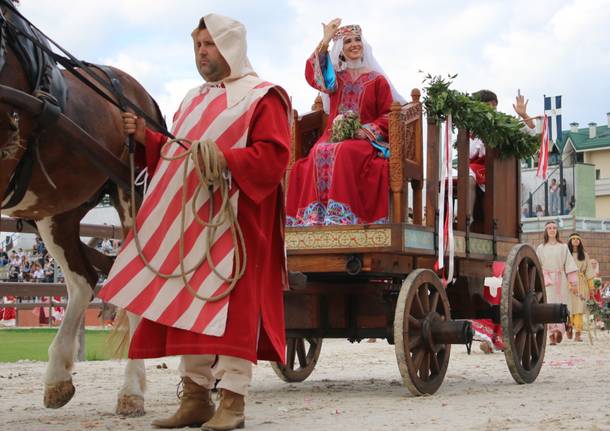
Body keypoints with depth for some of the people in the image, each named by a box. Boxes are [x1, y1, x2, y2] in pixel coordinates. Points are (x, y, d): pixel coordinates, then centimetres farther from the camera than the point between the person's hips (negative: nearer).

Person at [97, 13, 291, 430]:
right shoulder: (194, 100, 23)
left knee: (230, 304, -10)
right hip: (187, 221, 7)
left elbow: (274, 156, -12)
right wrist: (147, 137, 8)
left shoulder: (262, 97, 0)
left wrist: (226, 159, -25)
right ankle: (195, 396, 12)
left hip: (234, 222, -7)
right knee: (186, 305, 6)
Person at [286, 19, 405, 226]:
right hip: (334, 136, 2)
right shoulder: (335, 78, 20)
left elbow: (388, 115, 7)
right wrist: (325, 41, -8)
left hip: (365, 139, -2)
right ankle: (316, 215, -36)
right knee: (318, 154, -33)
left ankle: (342, 216, -40)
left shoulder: (377, 80, 13)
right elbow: (313, 76, -3)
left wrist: (367, 130, -11)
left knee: (344, 154, -37)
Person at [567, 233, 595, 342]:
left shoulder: (584, 256, 14)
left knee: (579, 308, -7)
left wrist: (591, 286, 3)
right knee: (570, 307, -6)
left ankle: (578, 334, -11)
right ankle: (570, 325, 21)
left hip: (581, 283, 1)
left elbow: (589, 271, 11)